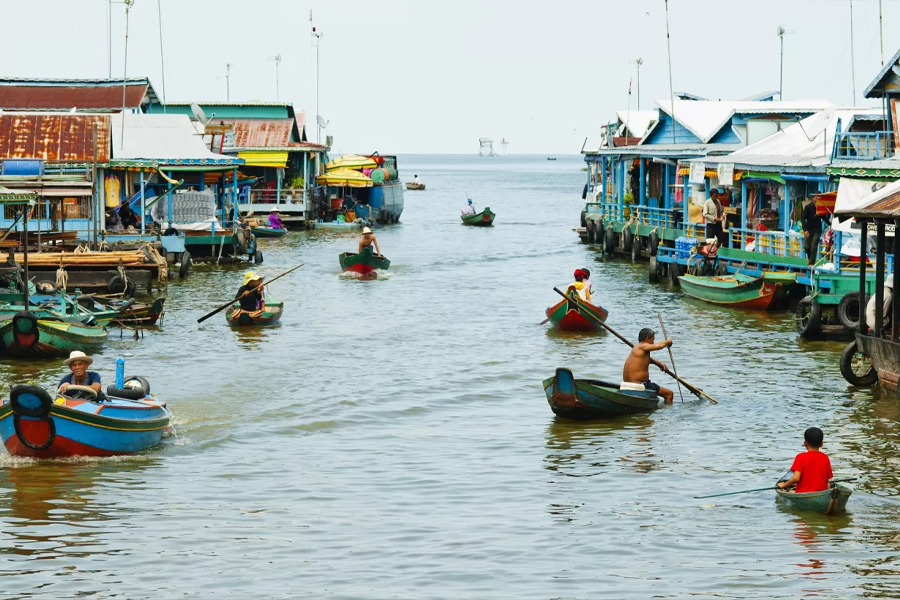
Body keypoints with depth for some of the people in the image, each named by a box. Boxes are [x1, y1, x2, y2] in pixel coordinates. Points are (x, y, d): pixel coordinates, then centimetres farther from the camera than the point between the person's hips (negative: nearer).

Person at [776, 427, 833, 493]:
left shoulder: (801, 457, -6)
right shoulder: (825, 458, 6)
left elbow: (796, 478, -15)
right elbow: (827, 479, 8)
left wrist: (784, 485, 2)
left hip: (803, 494, -4)